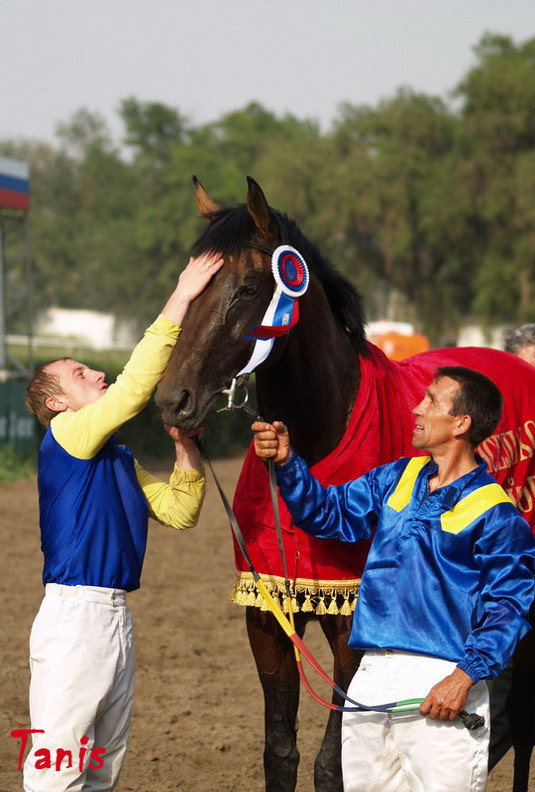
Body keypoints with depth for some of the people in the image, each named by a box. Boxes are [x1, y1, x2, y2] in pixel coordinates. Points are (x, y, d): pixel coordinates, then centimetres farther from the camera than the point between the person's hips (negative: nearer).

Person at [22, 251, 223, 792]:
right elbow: (135, 386, -18)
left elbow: (179, 512, 20)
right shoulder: (65, 438, -7)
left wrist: (185, 446, 8)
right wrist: (179, 302, -18)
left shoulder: (119, 459, 19)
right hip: (73, 611, -9)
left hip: (116, 616, 9)